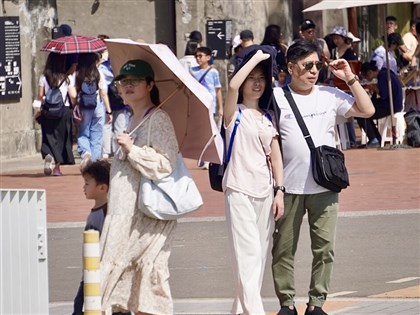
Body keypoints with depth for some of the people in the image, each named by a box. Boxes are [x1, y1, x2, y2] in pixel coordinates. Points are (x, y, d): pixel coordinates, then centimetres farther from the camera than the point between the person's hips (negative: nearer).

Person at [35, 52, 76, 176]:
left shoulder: (44, 78, -1)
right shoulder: (67, 78, -5)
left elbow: (40, 95, -1)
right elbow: (73, 95, -7)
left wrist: (38, 110, 13)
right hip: (64, 110, -1)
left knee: (49, 137, 5)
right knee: (61, 138, 10)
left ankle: (48, 156, -26)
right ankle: (57, 167, 10)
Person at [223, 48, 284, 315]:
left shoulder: (268, 117, 15)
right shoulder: (235, 113, 0)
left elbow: (275, 155, 13)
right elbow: (233, 85, -21)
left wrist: (279, 191, 5)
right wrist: (256, 57, -12)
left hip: (265, 191, 6)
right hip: (239, 190, -6)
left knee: (261, 254, 6)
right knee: (247, 253, -14)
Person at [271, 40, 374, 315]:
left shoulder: (330, 96, 6)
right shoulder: (276, 98, -1)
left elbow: (367, 110, 4)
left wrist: (350, 78, 0)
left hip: (324, 186, 2)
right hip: (289, 187, -2)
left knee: (324, 248, 2)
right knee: (284, 249, 4)